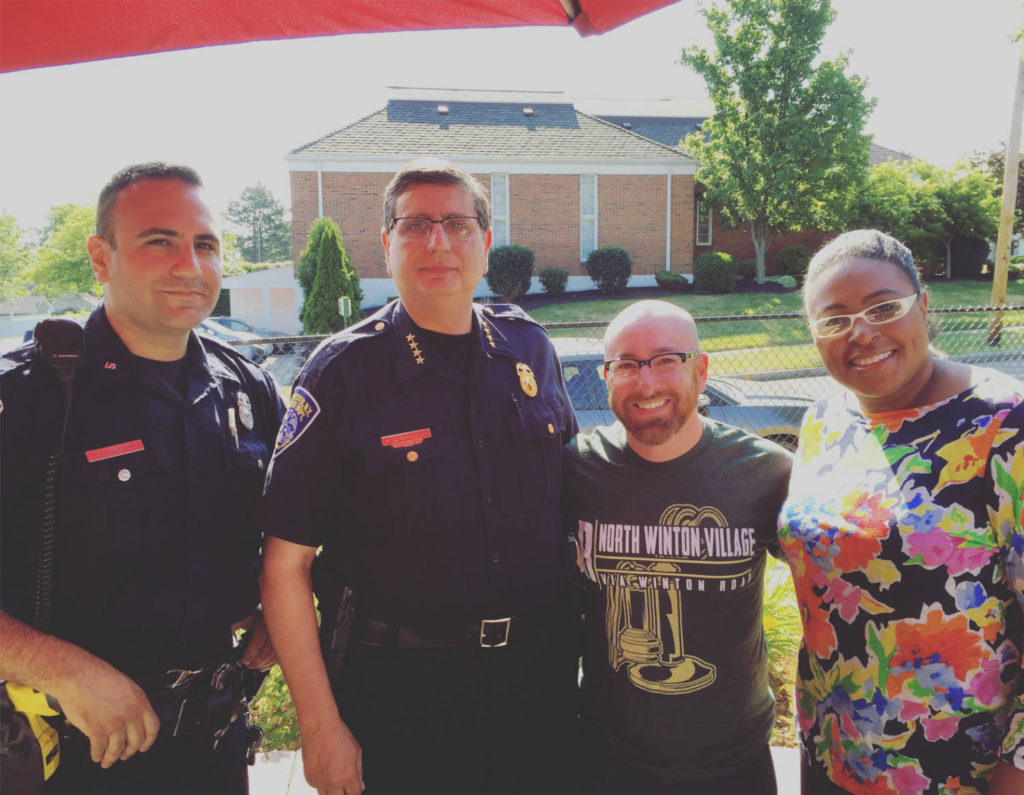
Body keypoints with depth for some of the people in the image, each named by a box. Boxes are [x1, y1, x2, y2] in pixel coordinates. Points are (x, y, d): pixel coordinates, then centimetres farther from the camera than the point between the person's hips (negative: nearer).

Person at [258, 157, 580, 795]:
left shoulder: (530, 347, 0)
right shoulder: (343, 372, -12)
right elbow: (286, 564, -11)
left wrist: (578, 636, 9)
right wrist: (321, 727, -11)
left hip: (540, 671, 4)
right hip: (398, 689, -3)